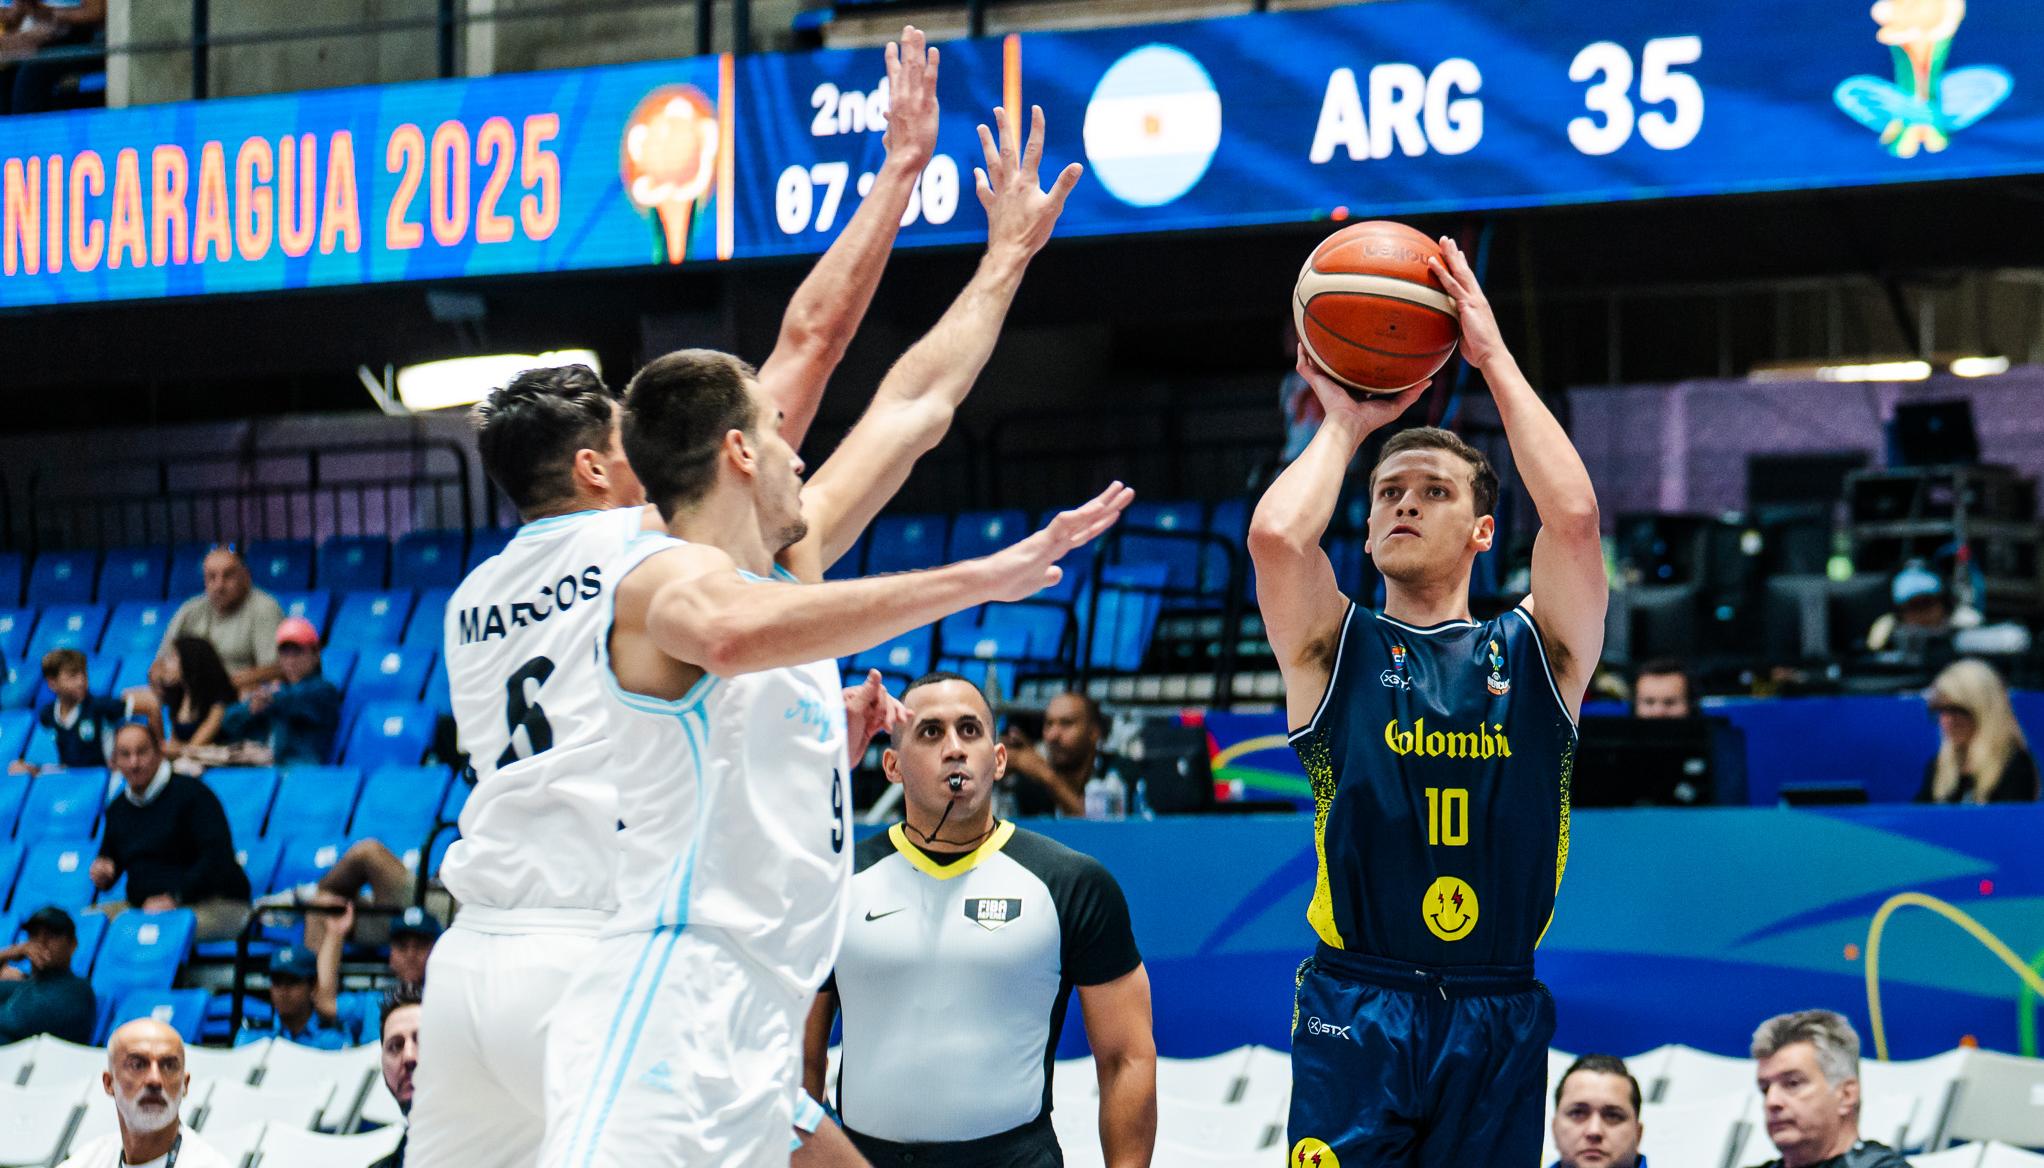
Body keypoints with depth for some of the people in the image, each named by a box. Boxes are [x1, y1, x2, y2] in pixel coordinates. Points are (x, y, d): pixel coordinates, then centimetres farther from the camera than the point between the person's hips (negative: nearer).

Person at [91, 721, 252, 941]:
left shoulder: (192, 793, -6)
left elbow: (217, 857, -15)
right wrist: (101, 875, 0)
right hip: (143, 906, 7)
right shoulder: (117, 808, 15)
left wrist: (174, 898, -24)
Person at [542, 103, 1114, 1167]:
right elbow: (732, 633, -34)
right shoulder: (664, 575, -8)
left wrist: (1007, 256, 39)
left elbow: (911, 409, 30)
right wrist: (978, 579, -36)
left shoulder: (787, 565, 19)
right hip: (664, 1046, -11)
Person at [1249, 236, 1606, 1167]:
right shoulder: (1336, 653, 7)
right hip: (1356, 1011, -1)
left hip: (1498, 1019, 1)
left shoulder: (1536, 653, 9)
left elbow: (1573, 514, -9)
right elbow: (1276, 535, -13)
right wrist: (1343, 425, 4)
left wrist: (1495, 358, -2)